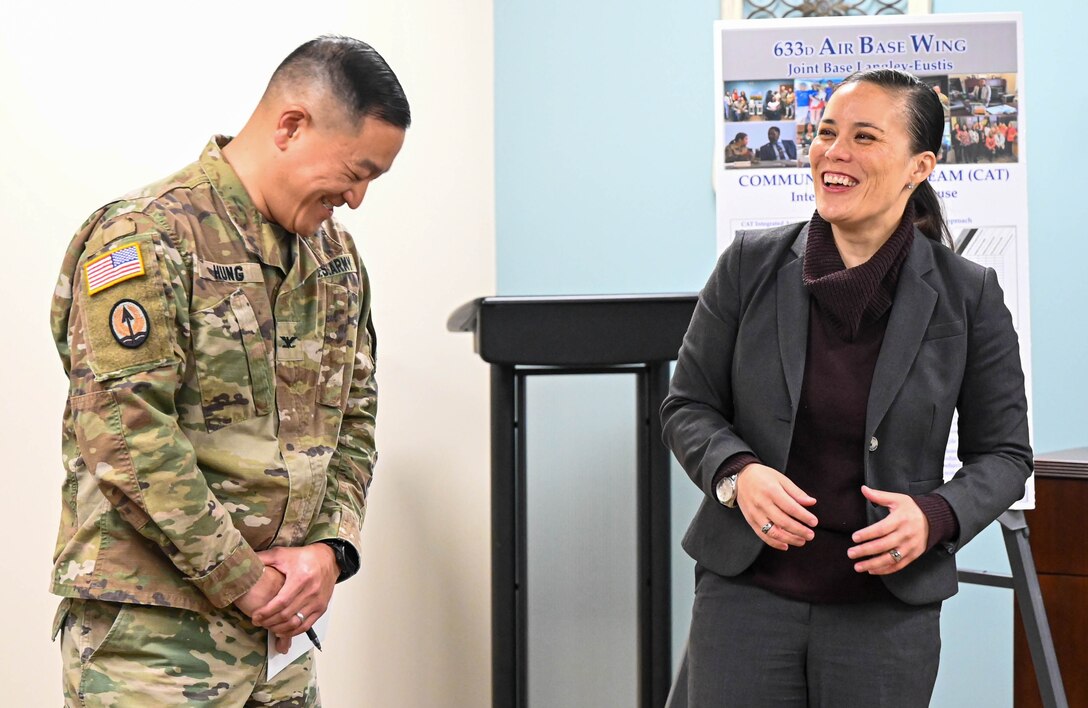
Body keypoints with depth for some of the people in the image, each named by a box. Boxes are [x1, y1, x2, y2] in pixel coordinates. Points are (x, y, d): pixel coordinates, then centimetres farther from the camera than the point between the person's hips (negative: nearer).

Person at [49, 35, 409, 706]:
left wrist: (329, 547, 0)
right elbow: (126, 434, -18)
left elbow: (354, 418, 17)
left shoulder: (337, 255, 14)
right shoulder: (145, 237, -11)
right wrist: (240, 578, -15)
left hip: (279, 626, 7)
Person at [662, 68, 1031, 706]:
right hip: (746, 592, 1)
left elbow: (1005, 453, 4)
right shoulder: (751, 264, 0)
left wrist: (935, 516, -15)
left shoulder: (968, 295, -3)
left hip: (887, 612, 0)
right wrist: (736, 473, -14)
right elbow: (688, 406, 6)